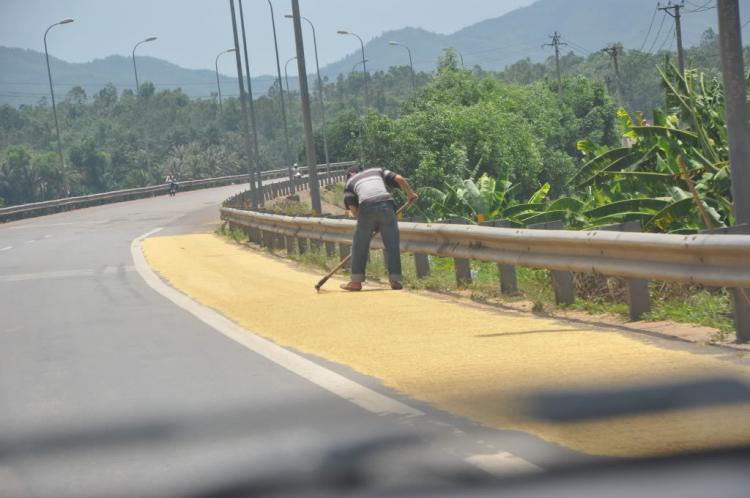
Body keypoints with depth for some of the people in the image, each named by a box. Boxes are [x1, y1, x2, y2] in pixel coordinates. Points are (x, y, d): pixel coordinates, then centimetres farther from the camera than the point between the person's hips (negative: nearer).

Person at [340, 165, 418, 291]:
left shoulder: (350, 182, 26)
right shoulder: (378, 171, 31)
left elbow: (353, 210, 12)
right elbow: (399, 178, 14)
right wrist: (410, 194, 26)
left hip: (366, 208, -1)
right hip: (386, 205, 1)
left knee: (360, 245, 11)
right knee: (392, 244, 7)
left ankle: (356, 282, 14)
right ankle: (395, 280, 4)